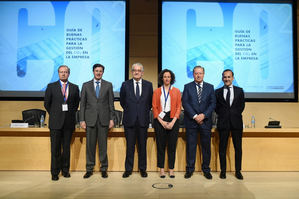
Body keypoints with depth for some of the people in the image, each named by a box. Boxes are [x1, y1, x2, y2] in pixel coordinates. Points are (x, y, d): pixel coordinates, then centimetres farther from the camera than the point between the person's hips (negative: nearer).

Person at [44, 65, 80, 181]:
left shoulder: (74, 88, 7)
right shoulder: (51, 86, 4)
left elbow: (77, 103, 15)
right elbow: (47, 103, 8)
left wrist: (71, 114, 8)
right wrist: (54, 115, 7)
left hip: (69, 122, 1)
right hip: (55, 122, -1)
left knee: (67, 148, 8)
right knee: (55, 148, 2)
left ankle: (65, 170, 21)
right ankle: (55, 172, 14)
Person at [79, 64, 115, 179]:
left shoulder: (108, 85, 6)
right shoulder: (86, 85, 8)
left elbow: (111, 103, 5)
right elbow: (82, 104, 6)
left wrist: (111, 119, 0)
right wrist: (82, 120, 0)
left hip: (103, 119, 0)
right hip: (90, 119, 1)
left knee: (103, 145, 4)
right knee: (90, 145, 5)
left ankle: (104, 169, 16)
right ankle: (89, 169, 17)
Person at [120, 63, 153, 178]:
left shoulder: (148, 85, 5)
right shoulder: (125, 85, 3)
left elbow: (150, 101, 12)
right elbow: (122, 101, 12)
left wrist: (145, 112, 8)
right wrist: (129, 111, 9)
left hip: (143, 120, 1)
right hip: (129, 120, 0)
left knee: (142, 145, 8)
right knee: (130, 146, 6)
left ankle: (142, 169, 22)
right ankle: (128, 169, 19)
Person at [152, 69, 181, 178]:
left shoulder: (176, 91, 7)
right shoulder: (157, 91, 7)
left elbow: (179, 107, 3)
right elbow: (154, 107, 3)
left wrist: (173, 122, -8)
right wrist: (161, 121, -7)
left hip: (173, 120, 0)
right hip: (160, 120, 0)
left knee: (172, 145, 3)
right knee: (160, 145, 3)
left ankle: (171, 169, 13)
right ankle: (161, 169, 13)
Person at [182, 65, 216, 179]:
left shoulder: (210, 87, 9)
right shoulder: (187, 87, 5)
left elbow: (213, 103, 2)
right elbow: (185, 103, -4)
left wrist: (204, 115, -12)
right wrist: (194, 116, -13)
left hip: (205, 121, 1)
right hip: (191, 121, -1)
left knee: (206, 146, 7)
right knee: (190, 146, 5)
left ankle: (206, 169, 21)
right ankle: (189, 169, 17)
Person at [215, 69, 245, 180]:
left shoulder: (239, 90, 9)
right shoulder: (218, 92, 8)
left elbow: (242, 105, 11)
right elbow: (216, 107, 9)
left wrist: (236, 114, 0)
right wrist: (222, 115, -2)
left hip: (236, 122, 1)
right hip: (223, 122, 0)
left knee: (238, 147, 4)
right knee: (222, 147, 4)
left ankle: (238, 171, 16)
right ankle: (223, 170, 15)